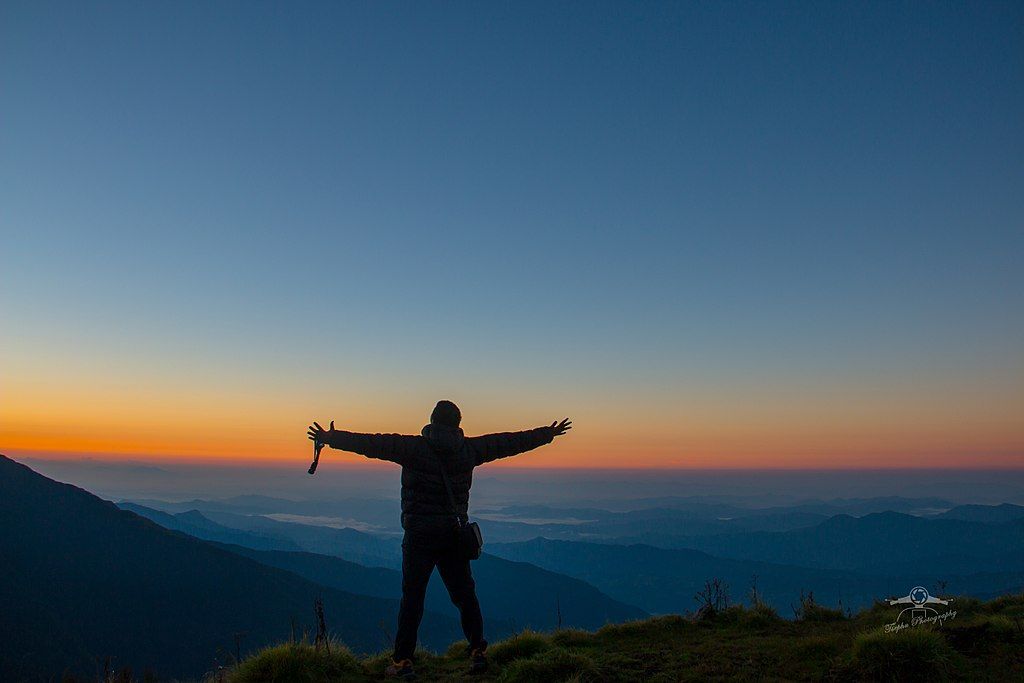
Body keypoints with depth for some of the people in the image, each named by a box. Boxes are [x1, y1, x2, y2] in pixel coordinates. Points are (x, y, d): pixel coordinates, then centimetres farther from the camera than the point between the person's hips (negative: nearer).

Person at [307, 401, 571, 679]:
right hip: (455, 534, 3)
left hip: (420, 535, -3)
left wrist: (332, 437, 0)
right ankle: (477, 652, 14)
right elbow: (508, 442, 12)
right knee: (465, 595, 13)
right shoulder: (469, 449, 3)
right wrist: (548, 433, 24)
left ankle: (403, 661, 6)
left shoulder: (415, 447, -7)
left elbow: (372, 443, -9)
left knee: (412, 598, 3)